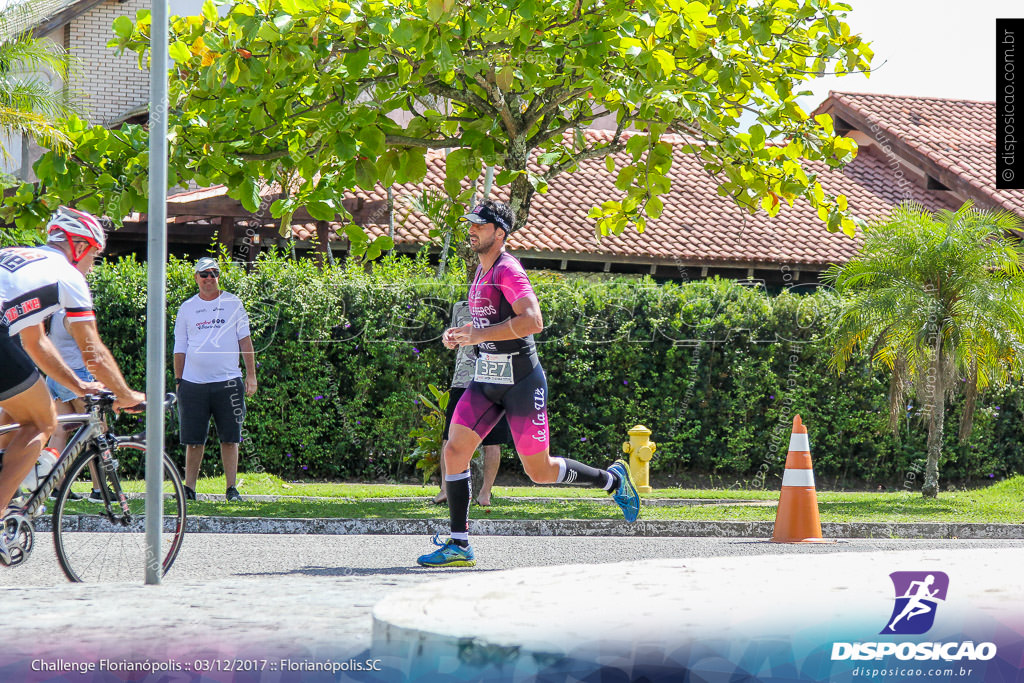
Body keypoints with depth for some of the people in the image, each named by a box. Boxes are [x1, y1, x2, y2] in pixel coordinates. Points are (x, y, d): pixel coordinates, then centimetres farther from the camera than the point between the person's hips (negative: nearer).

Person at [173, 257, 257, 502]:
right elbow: (180, 348, 13)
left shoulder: (232, 303, 7)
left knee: (230, 438, -1)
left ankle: (231, 489, 4)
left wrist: (251, 375, 2)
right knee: (193, 440, 2)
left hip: (227, 381, -1)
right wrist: (178, 381, 6)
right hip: (193, 383, 1)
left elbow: (244, 339, 8)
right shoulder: (187, 308, 10)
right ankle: (189, 489, 7)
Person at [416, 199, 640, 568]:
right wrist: (459, 333, 9)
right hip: (486, 380, 8)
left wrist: (480, 335, -27)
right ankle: (459, 545, -2)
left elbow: (533, 320, -29)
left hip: (522, 381, -8)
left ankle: (612, 479, 23)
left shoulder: (508, 270, -15)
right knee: (454, 451, -5)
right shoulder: (481, 271, 13)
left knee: (540, 471, 0)